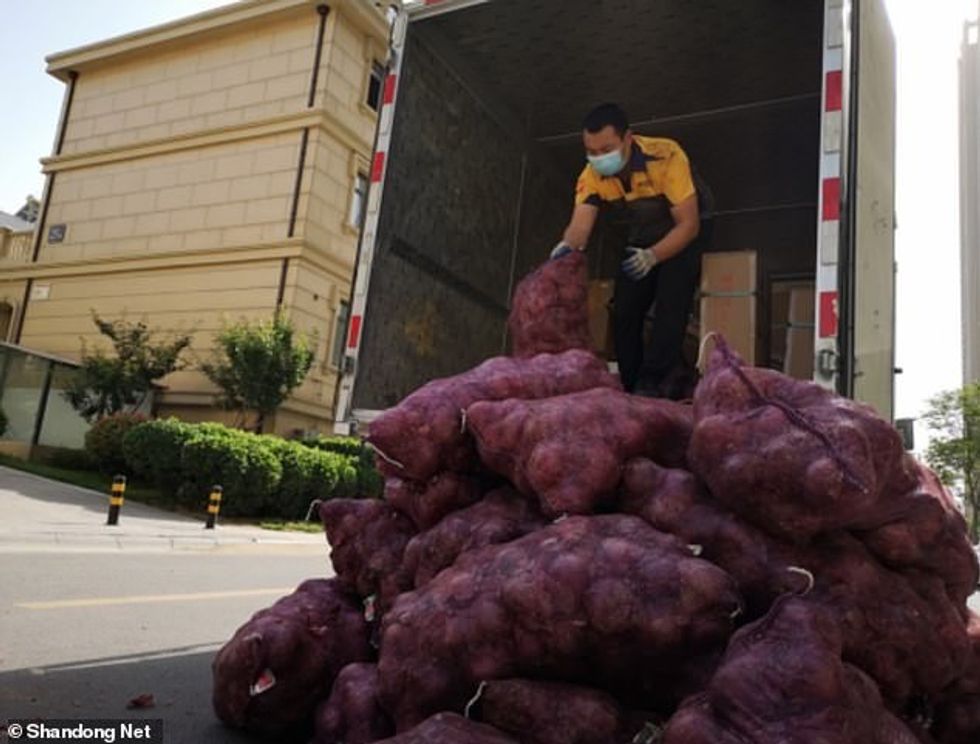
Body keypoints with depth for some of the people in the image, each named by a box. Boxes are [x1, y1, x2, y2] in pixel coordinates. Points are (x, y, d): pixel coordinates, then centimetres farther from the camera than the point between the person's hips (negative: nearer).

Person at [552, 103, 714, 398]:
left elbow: (688, 224, -33)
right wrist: (567, 247, -53)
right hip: (644, 236, 5)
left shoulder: (666, 157, -34)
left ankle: (653, 384, -18)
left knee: (670, 302, -23)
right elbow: (580, 224, -30)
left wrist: (653, 256, -48)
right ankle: (631, 386, 10)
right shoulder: (592, 176, -19)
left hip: (686, 229, -5)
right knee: (623, 309, -1)